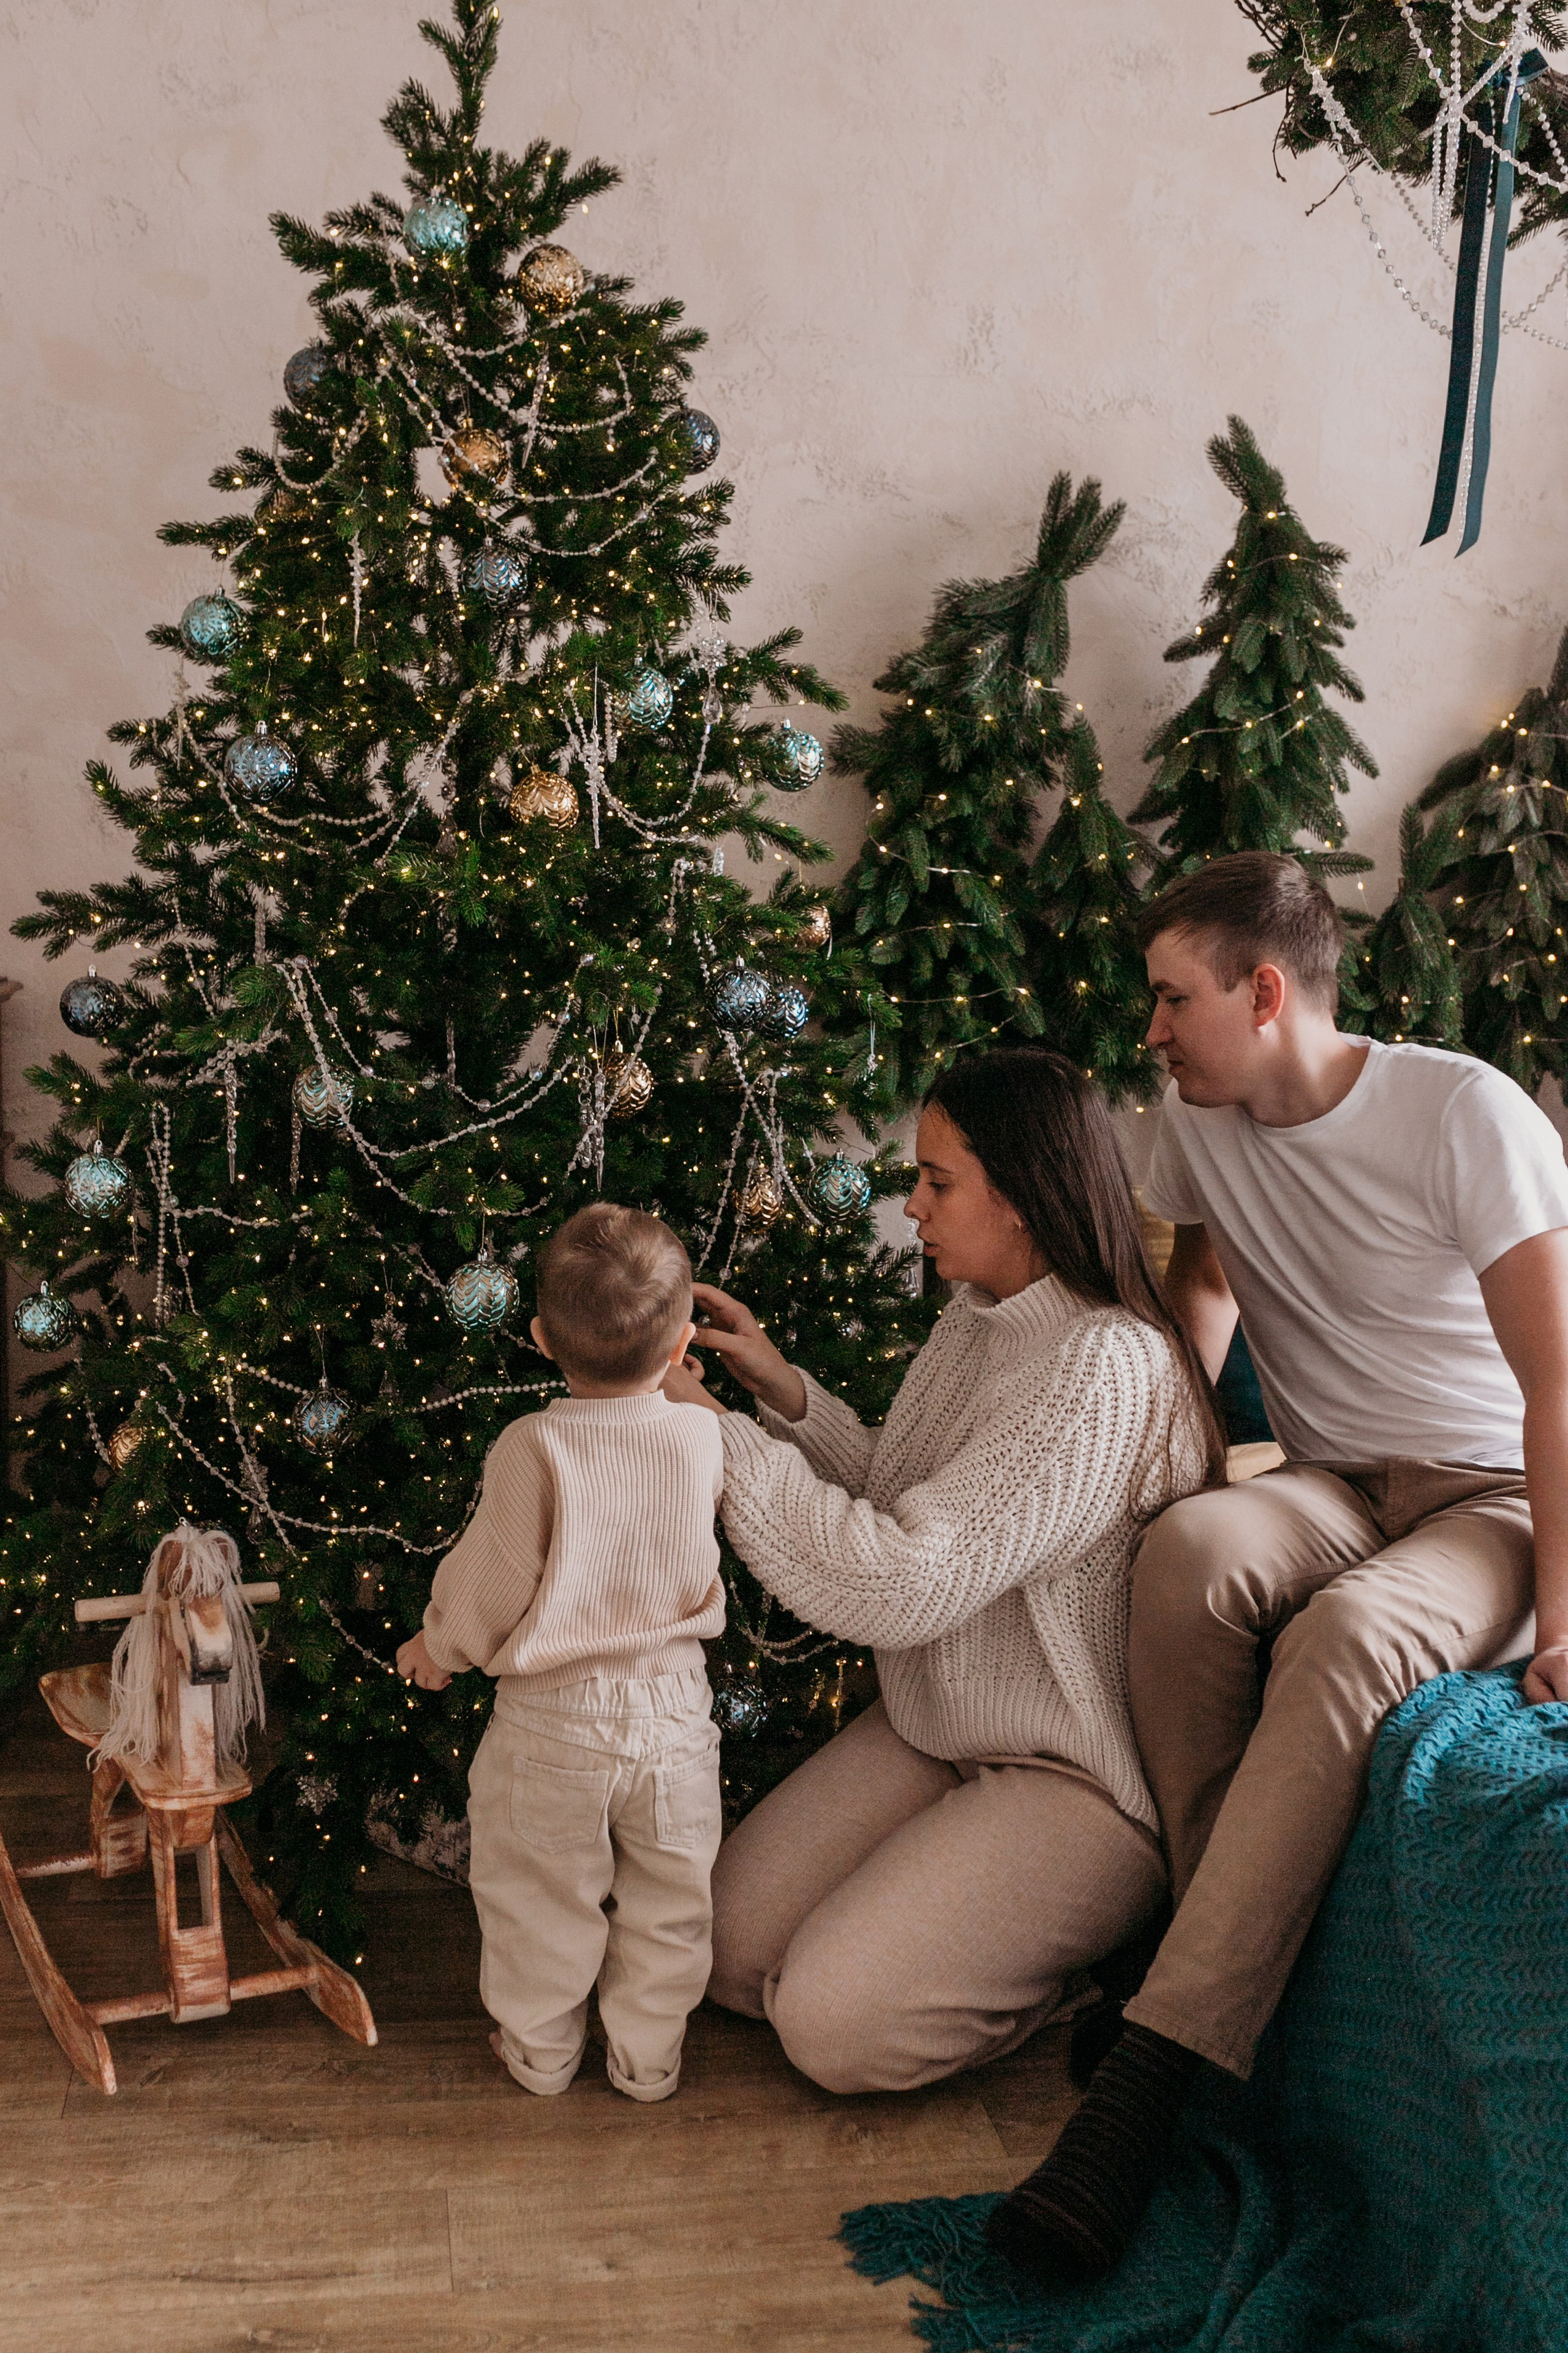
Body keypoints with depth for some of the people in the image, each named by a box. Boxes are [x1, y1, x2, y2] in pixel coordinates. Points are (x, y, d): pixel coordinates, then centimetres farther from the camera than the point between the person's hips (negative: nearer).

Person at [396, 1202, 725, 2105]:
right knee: (668, 1896, 20)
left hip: (552, 1719, -2)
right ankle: (650, 2055, 33)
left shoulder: (533, 1448, -20)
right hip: (672, 1709, 2)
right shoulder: (704, 1437, -10)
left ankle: (543, 2048, 35)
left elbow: (492, 1585, -13)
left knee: (542, 1895, 18)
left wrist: (439, 1645, 8)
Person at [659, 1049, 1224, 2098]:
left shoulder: (1106, 1370, -27)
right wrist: (782, 1389, 2)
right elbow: (901, 1501, 15)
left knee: (832, 2021, -16)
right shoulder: (976, 1319, 3)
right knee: (728, 1947, 1)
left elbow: (900, 1584, -31)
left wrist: (710, 1429, -25)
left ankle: (1082, 1968, 8)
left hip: (1077, 1775, -9)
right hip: (935, 1728, 9)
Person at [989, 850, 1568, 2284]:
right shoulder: (1202, 1121, 3)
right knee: (1193, 1547, -31)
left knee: (1343, 1636, -37)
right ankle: (1245, 1972, -20)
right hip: (1336, 1493, 5)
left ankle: (1151, 2079, -37)